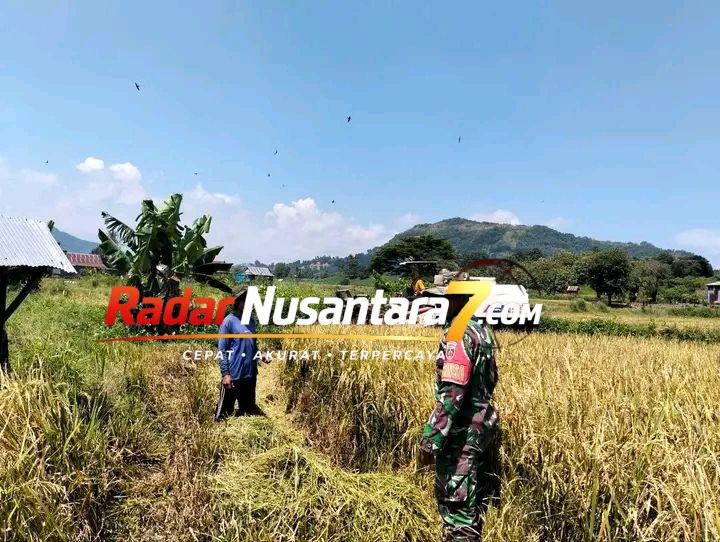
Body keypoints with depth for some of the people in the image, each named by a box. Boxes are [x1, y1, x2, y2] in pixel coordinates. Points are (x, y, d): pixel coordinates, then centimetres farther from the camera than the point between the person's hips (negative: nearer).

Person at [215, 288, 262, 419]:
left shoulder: (251, 322, 11)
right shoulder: (229, 321, -8)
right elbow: (221, 350, -11)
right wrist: (225, 373, -17)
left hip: (250, 375, 7)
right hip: (233, 376, -7)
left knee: (248, 410, 16)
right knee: (224, 412, 1)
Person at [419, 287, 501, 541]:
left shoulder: (459, 334, -20)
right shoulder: (482, 329, 9)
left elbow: (451, 394, -26)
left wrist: (431, 439, -22)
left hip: (462, 434, -10)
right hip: (485, 425, 10)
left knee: (457, 506, 1)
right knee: (480, 500, 20)